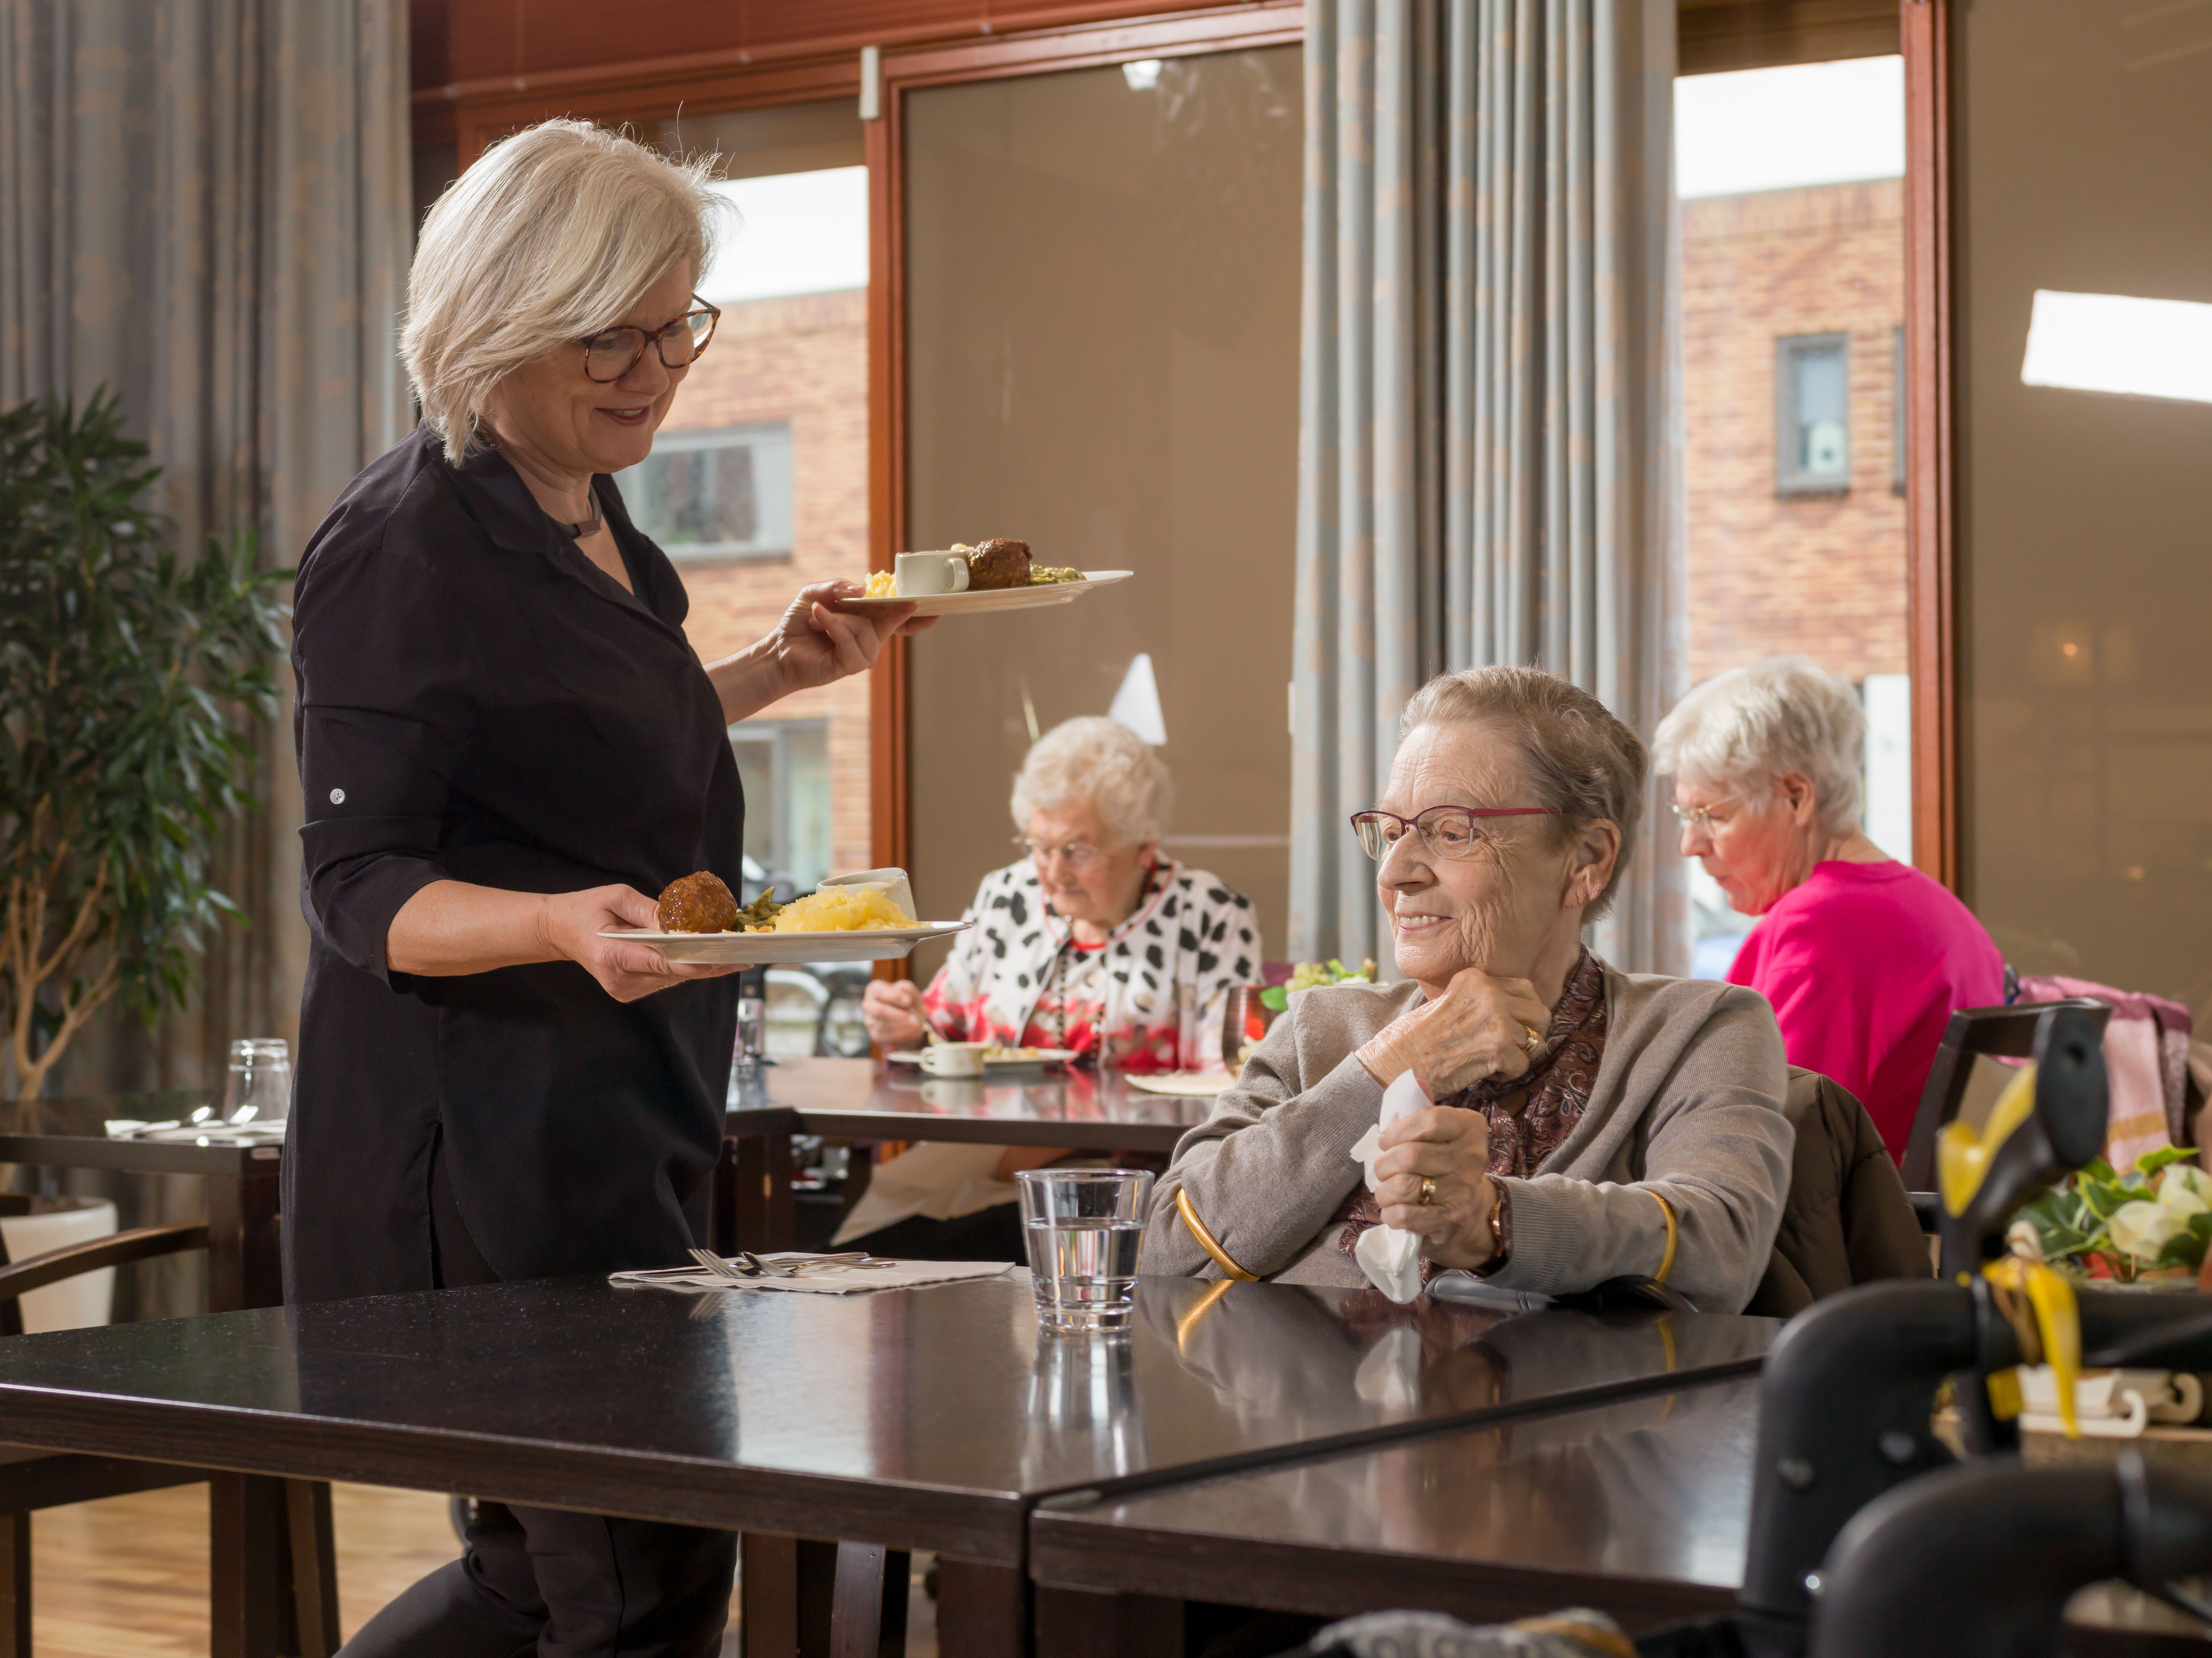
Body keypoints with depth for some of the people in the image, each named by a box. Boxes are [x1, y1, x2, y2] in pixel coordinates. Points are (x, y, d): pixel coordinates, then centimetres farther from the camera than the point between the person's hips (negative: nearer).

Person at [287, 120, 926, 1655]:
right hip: (488, 1141, -9)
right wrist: (566, 925, -35)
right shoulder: (403, 551, -16)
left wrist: (777, 670, 17)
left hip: (622, 1117, 9)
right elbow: (358, 884, -18)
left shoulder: (585, 506, 12)